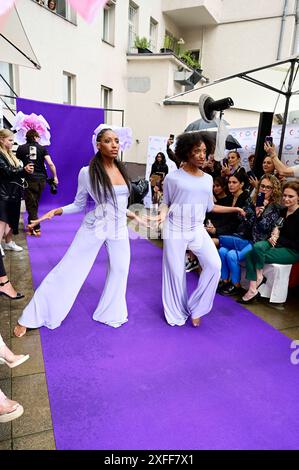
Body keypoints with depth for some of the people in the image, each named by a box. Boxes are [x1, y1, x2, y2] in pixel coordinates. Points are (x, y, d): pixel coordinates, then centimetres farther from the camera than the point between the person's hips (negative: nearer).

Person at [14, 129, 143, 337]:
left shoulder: (122, 169, 3)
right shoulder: (87, 172, -11)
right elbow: (79, 205, -2)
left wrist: (130, 213, 20)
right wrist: (56, 211, -16)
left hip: (120, 228, 5)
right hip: (95, 227, -4)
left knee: (120, 270, 9)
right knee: (67, 270, 0)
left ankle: (109, 314, 33)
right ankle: (29, 318, 14)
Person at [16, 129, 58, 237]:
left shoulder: (21, 148, 1)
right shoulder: (42, 148, 2)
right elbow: (50, 164, -8)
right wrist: (55, 176, 0)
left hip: (29, 180, -2)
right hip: (41, 179, 2)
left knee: (31, 204, 2)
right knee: (35, 203, 18)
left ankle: (36, 229, -5)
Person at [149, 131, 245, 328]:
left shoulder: (208, 179, 7)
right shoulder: (173, 177, -6)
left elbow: (209, 206, 15)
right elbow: (166, 203, 2)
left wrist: (232, 209, 14)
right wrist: (161, 216, -17)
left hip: (198, 229, 4)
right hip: (176, 229, -4)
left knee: (214, 265, -10)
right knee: (176, 271, 4)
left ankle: (195, 308, 10)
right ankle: (176, 313, 26)